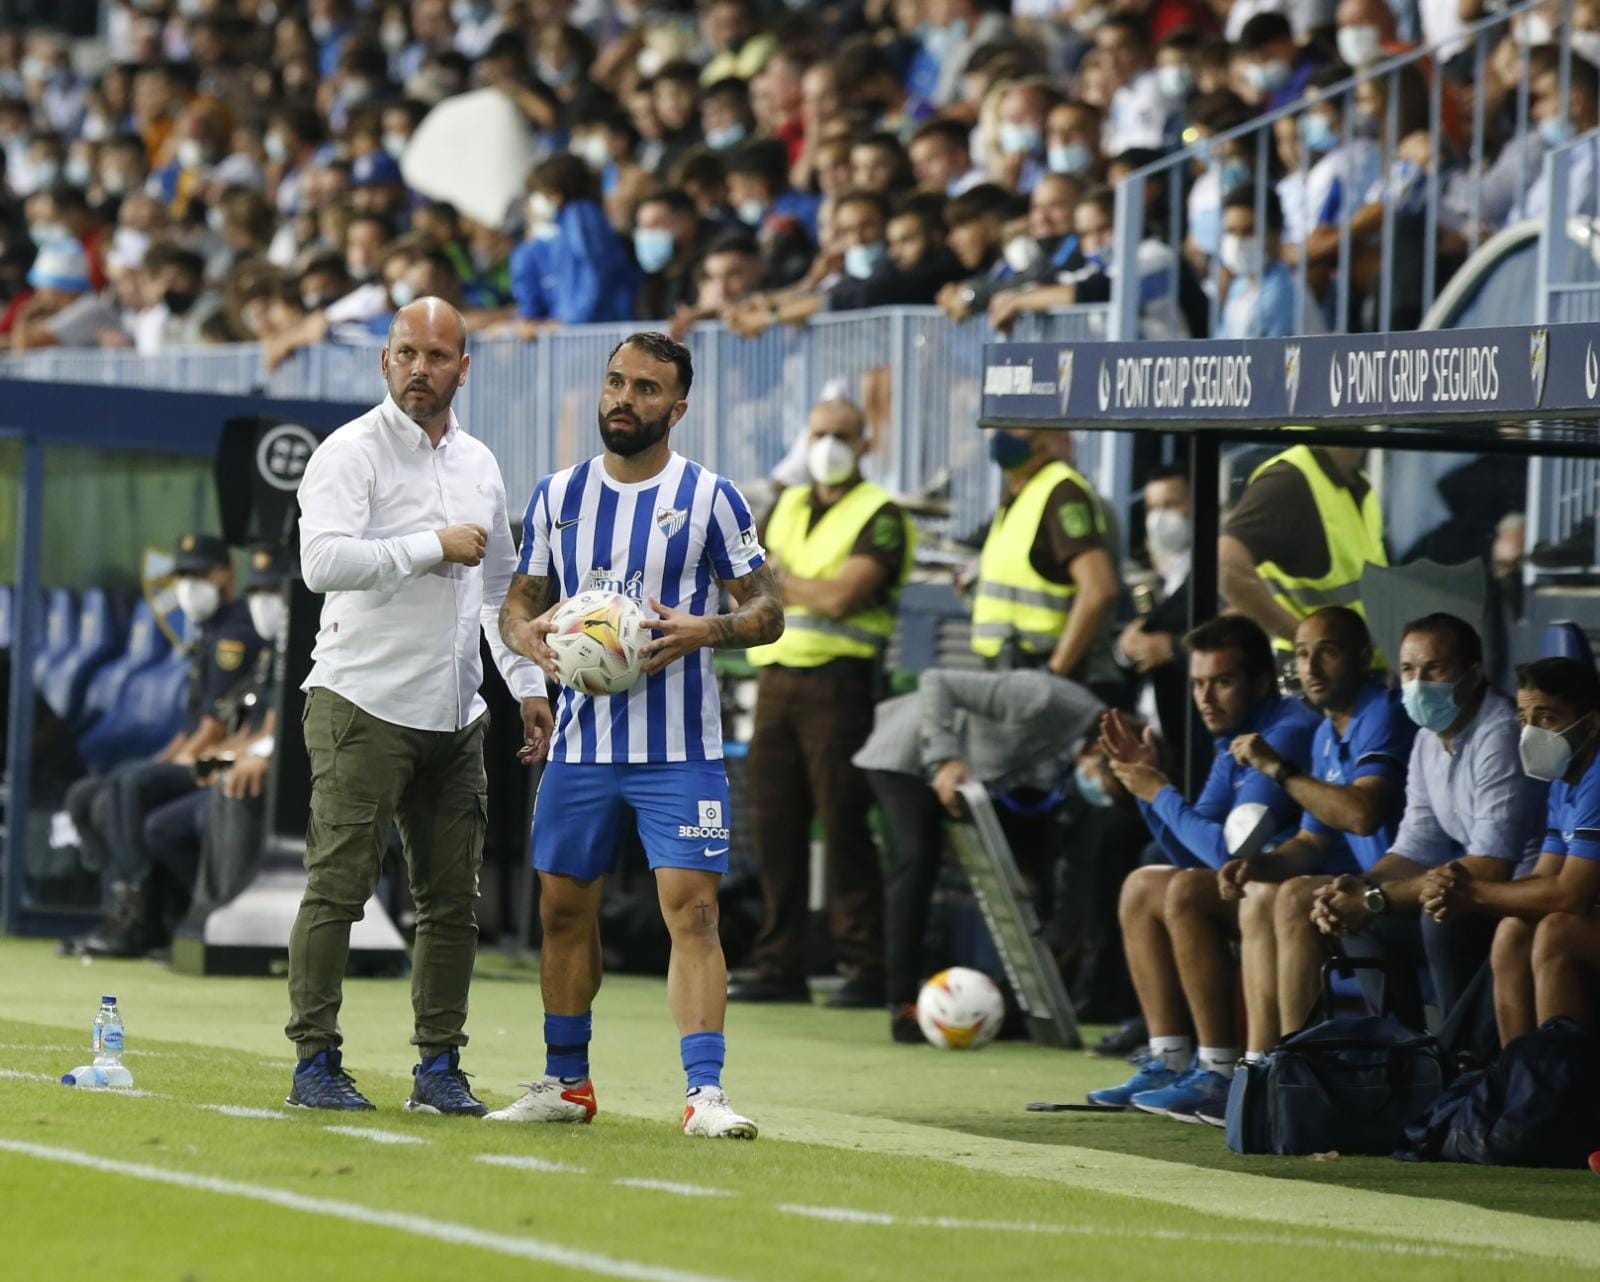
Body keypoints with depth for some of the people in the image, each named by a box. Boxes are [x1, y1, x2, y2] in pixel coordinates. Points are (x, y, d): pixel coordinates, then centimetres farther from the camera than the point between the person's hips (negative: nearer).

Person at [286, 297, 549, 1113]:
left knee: (452, 897, 5)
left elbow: (500, 586, 25)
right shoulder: (351, 453, -5)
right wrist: (433, 547, -16)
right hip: (363, 703, -6)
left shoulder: (479, 465, 16)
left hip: (455, 712, 6)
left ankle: (439, 1066, 11)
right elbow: (322, 561, -20)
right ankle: (315, 1061, -3)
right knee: (338, 887, -7)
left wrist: (528, 683, 18)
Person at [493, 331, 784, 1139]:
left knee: (691, 909, -12)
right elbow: (522, 596, 16)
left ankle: (705, 1093, -14)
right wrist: (524, 631, -8)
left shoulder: (709, 498, -2)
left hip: (679, 749, -4)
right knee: (564, 910, 9)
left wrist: (705, 631, -20)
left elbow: (767, 608, -1)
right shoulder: (557, 495, 9)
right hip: (582, 742, 4)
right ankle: (565, 1082, 22)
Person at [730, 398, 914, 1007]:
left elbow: (841, 596, -14)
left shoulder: (879, 516, -2)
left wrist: (783, 579, 0)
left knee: (843, 825, -8)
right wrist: (808, 590, -4)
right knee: (776, 826, 4)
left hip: (837, 681, -6)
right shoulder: (787, 507, 19)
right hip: (776, 677, 6)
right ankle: (780, 967, 9)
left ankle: (866, 970, -6)